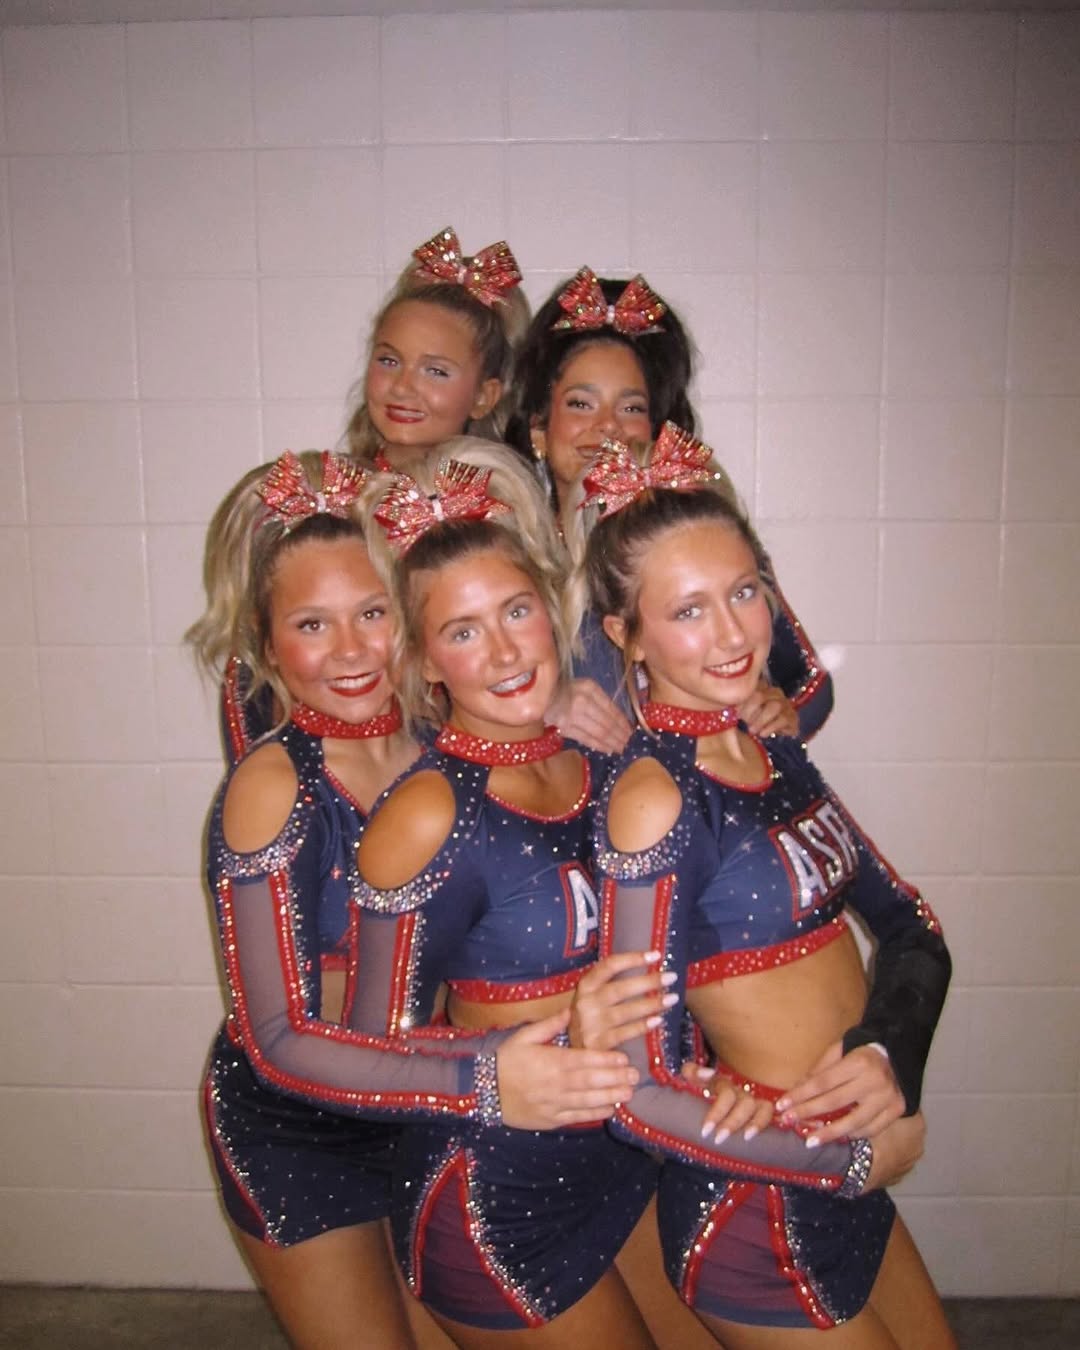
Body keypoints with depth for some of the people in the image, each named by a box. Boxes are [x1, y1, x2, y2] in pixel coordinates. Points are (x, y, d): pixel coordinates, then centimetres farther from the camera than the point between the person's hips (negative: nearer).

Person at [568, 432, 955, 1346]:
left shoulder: (777, 758, 0)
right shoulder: (655, 799, -24)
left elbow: (913, 932, 3)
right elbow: (639, 1093, -23)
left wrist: (884, 1052, -17)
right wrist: (862, 1150, -15)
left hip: (849, 1186, 7)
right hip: (759, 1211, -7)